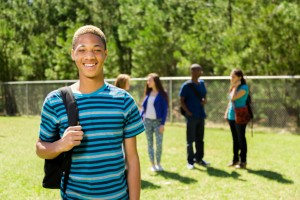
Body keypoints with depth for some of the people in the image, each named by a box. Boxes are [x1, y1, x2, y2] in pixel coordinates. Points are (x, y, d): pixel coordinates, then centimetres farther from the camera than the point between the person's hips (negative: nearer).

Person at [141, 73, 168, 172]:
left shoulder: (162, 94, -4)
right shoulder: (148, 93, 9)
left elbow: (165, 110, -6)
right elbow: (143, 107, 13)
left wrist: (163, 124, -12)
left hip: (158, 121, -4)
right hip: (147, 121, 4)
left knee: (159, 143, -3)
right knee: (150, 143, 6)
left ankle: (158, 163, 14)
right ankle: (152, 164, 14)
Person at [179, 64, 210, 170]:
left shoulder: (201, 83, 9)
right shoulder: (186, 85, -9)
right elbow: (181, 101, -7)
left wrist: (204, 100, -2)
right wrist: (188, 112, -15)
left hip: (201, 116, 6)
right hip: (191, 116, -6)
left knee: (200, 139, 14)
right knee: (190, 140, 1)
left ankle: (199, 158, 25)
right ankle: (190, 161, 8)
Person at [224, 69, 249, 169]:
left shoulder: (244, 87, -13)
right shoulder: (233, 87, 11)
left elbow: (233, 98, -24)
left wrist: (235, 87, -13)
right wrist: (227, 112, 15)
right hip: (231, 116, 8)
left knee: (241, 138, -1)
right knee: (235, 138, 13)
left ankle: (243, 161, 6)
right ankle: (235, 159, 22)